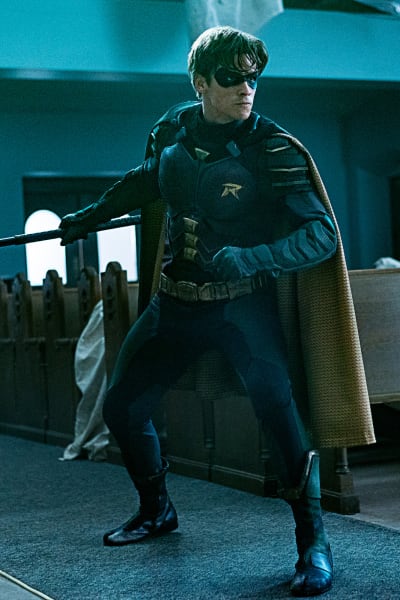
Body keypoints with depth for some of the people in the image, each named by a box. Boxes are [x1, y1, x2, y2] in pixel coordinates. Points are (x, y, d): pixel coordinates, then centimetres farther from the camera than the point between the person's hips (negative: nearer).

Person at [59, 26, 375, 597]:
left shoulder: (272, 149, -17)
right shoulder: (173, 128, -3)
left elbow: (322, 235, -22)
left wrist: (243, 260, -34)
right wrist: (92, 215, 26)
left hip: (242, 303, -5)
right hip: (176, 301, 5)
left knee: (277, 406, -25)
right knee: (122, 406, 11)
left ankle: (313, 542, -7)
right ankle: (157, 511, 36)